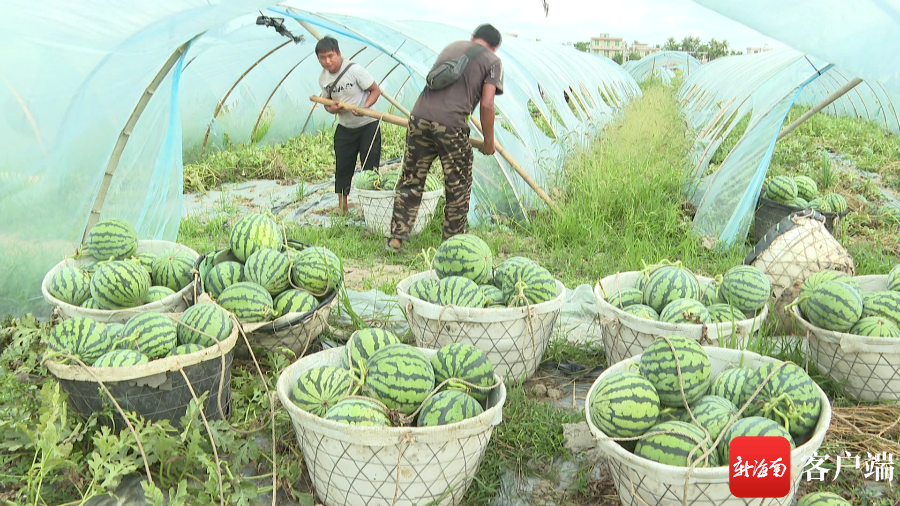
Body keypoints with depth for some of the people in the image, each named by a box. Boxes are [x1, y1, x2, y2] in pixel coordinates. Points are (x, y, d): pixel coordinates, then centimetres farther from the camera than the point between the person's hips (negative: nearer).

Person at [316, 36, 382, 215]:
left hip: (368, 125, -5)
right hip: (344, 128, 5)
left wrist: (364, 107, -30)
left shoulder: (354, 70, -18)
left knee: (370, 168, -3)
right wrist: (331, 108, -13)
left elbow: (375, 90, -13)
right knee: (343, 168, 7)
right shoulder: (323, 78, 0)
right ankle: (342, 206, 18)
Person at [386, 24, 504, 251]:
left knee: (411, 180, 11)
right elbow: (486, 105, -2)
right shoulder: (492, 61, 8)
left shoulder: (452, 47, 23)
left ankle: (396, 237, 12)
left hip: (420, 115, 5)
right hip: (451, 124, -4)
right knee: (458, 185, 11)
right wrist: (488, 142, 9)